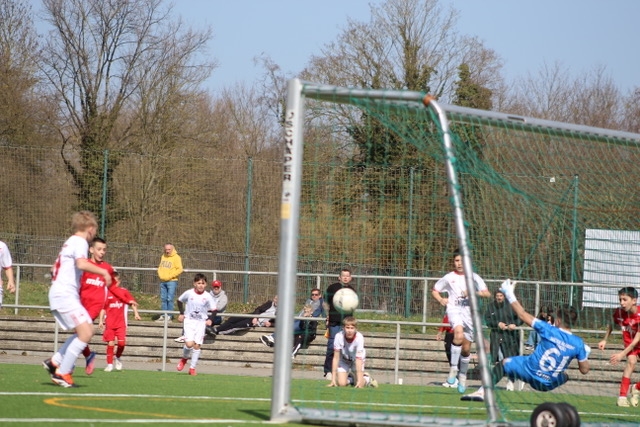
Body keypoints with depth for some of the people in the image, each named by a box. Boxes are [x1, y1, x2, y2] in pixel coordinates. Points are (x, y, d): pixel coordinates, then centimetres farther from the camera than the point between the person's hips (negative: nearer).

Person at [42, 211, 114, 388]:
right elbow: (81, 264, -29)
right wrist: (103, 272, -24)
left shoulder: (70, 242, 21)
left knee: (86, 331, 13)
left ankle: (55, 362, 12)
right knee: (85, 332, -16)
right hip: (65, 295, -10)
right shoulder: (80, 242, -9)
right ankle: (62, 373, -15)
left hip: (58, 293, 10)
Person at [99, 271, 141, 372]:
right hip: (109, 323, -1)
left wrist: (136, 313, -7)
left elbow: (132, 302, 6)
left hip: (121, 323, 1)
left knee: (121, 342, -11)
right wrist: (101, 321, -3)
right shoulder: (107, 293, 0)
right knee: (110, 343, -4)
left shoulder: (124, 291, 4)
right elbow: (103, 308, 2)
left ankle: (118, 357, 18)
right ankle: (109, 364, 7)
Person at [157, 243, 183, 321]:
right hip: (163, 281, 6)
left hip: (172, 282, -6)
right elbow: (160, 267, 21)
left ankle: (169, 316, -3)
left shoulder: (176, 258, -6)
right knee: (163, 299, 6)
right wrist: (160, 275, 2)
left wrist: (169, 276, -14)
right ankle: (163, 315, 11)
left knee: (170, 299, -7)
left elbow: (179, 269, -11)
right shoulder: (163, 256, 14)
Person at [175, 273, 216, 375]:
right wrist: (182, 314, 6)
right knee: (189, 343, -17)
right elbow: (179, 301, 12)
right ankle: (184, 358, 15)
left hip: (201, 322, 1)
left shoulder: (208, 296, -5)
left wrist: (209, 319, -14)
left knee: (197, 345, -2)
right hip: (189, 321, -1)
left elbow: (213, 309, 2)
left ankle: (192, 368, 9)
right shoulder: (188, 293, -6)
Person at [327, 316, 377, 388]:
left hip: (356, 360, -1)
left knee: (359, 385, -14)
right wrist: (333, 379, -28)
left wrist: (359, 380, -42)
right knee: (341, 383, -15)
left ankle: (367, 379, 21)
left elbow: (358, 359, -37)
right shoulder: (339, 336, -31)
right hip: (344, 360, 1)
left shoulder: (359, 338, -33)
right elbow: (336, 358, -26)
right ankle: (350, 379, 20)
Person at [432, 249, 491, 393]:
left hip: (469, 312, 2)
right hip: (454, 309, -2)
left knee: (466, 348, 6)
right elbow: (435, 290, 20)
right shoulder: (449, 278, 9)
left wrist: (473, 292, -20)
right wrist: (440, 299, -2)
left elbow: (487, 293, -2)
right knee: (459, 334, -33)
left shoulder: (473, 277, 6)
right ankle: (453, 368, -25)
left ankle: (462, 376, 28)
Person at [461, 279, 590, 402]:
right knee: (564, 376, 37)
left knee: (503, 364, 23)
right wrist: (585, 354, 17)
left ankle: (482, 392, 15)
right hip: (549, 384, 3)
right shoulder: (578, 344, -10)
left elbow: (523, 315, -9)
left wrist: (509, 295, 0)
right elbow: (584, 370, -2)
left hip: (530, 372, -3)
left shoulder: (549, 331, -16)